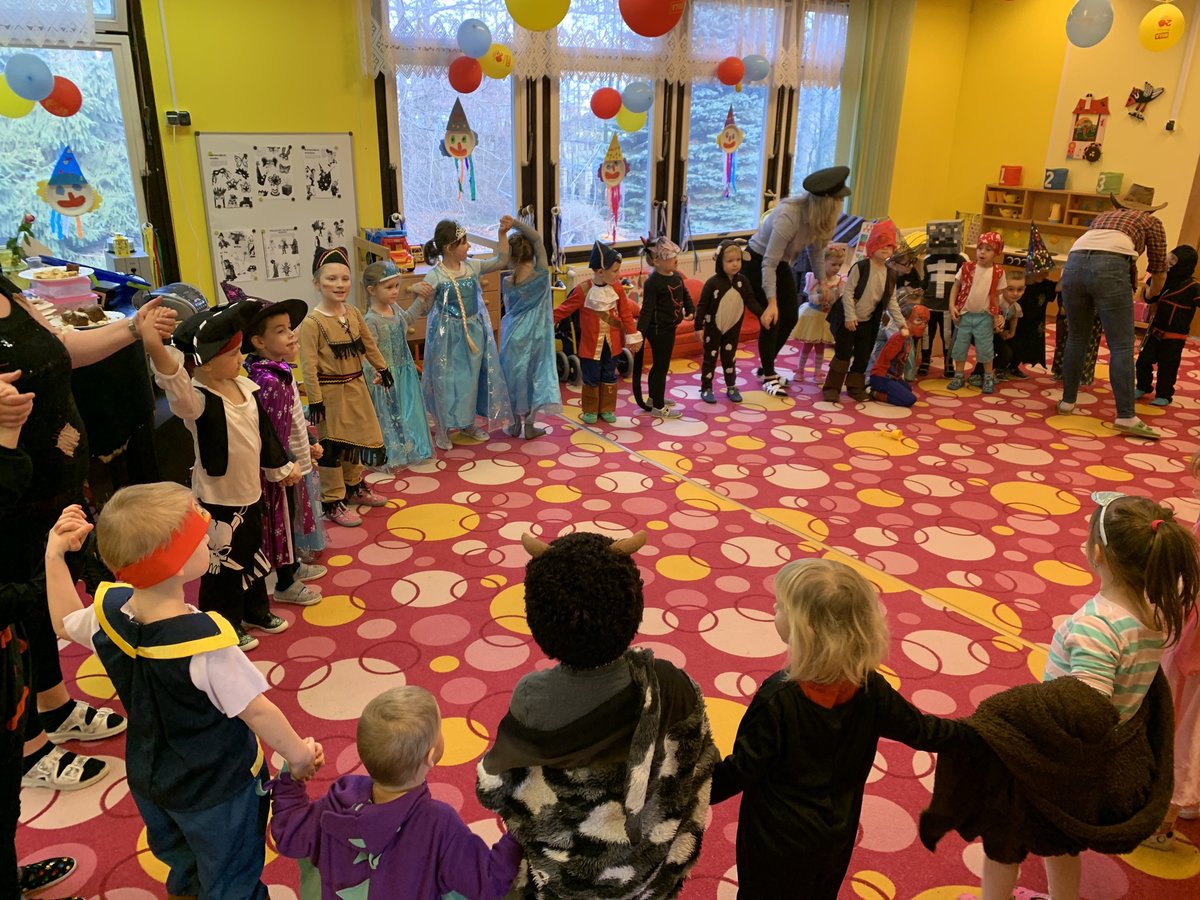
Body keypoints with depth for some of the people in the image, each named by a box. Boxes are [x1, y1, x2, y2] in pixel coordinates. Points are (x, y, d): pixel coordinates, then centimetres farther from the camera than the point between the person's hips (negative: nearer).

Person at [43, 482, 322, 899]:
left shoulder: (109, 611, -19)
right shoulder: (204, 641, -38)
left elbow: (65, 624, 6)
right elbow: (256, 712, -27)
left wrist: (55, 555, 3)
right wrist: (298, 753, -11)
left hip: (147, 781, 6)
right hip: (216, 790, -6)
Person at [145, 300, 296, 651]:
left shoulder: (245, 386, -2)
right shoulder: (196, 399, -26)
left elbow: (264, 431, 11)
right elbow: (174, 383, -51)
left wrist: (282, 466, 21)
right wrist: (155, 348, -70)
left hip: (250, 493, 8)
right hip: (217, 501, -8)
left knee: (253, 556, 25)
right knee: (223, 566, 10)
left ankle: (255, 610, 47)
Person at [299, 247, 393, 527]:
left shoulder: (353, 313, 1)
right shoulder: (312, 322, -19)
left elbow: (368, 343, 18)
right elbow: (308, 366, -20)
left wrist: (382, 367, 27)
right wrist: (315, 401, -21)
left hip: (356, 387, 7)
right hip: (331, 393, -7)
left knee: (355, 439, 20)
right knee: (331, 447, 3)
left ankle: (354, 486, 39)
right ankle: (332, 503, 14)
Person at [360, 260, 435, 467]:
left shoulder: (395, 308, 1)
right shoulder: (372, 320, -24)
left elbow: (406, 320, 25)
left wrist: (421, 300, 20)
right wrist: (377, 374, -42)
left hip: (404, 371, 8)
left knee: (407, 410, 21)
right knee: (387, 416, 6)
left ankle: (407, 450, 39)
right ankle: (390, 457, 21)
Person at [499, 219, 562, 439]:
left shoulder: (507, 282, -8)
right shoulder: (541, 274, -12)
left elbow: (508, 309, 6)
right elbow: (538, 238, -7)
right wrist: (516, 223, -9)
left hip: (514, 336, 1)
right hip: (536, 336, -1)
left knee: (515, 375, 13)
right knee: (533, 375, 9)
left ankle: (515, 424, 20)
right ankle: (529, 425, 13)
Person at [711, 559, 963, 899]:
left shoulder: (777, 698, -32)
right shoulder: (871, 689, -16)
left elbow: (743, 769, -24)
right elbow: (920, 729, 0)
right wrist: (967, 733, 19)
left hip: (776, 837, -5)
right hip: (838, 834, 5)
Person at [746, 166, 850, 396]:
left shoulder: (818, 216, -12)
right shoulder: (789, 216, -35)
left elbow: (817, 250, 6)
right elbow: (769, 264, -35)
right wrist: (772, 302, -37)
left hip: (781, 264, 8)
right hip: (757, 262, -8)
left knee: (791, 318, 8)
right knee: (772, 320, -9)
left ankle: (767, 367, 25)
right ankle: (769, 376, 8)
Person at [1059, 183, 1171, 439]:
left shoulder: (1103, 216, 38)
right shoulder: (1151, 222, 27)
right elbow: (1159, 269, 32)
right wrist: (1151, 295, 54)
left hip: (1074, 264, 4)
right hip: (1109, 267, -4)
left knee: (1076, 337, 19)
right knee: (1122, 345, -3)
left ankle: (1067, 401, 23)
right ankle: (1126, 416, -7)